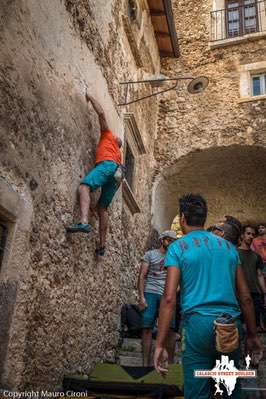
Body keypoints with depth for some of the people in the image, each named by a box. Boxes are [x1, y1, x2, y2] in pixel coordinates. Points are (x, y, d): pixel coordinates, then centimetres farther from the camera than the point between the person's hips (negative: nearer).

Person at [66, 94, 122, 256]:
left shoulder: (108, 135, 26)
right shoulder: (117, 152, 43)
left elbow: (101, 113, 22)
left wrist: (90, 98, 30)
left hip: (107, 164, -7)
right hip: (116, 172, 7)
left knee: (84, 186, -27)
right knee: (102, 207, 4)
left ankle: (84, 222, -52)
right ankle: (102, 245, -2)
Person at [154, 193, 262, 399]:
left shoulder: (178, 247, -1)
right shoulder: (228, 246, 12)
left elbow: (169, 298, -10)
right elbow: (245, 296, 13)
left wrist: (160, 345, -7)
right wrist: (252, 335, 22)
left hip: (199, 323, -4)